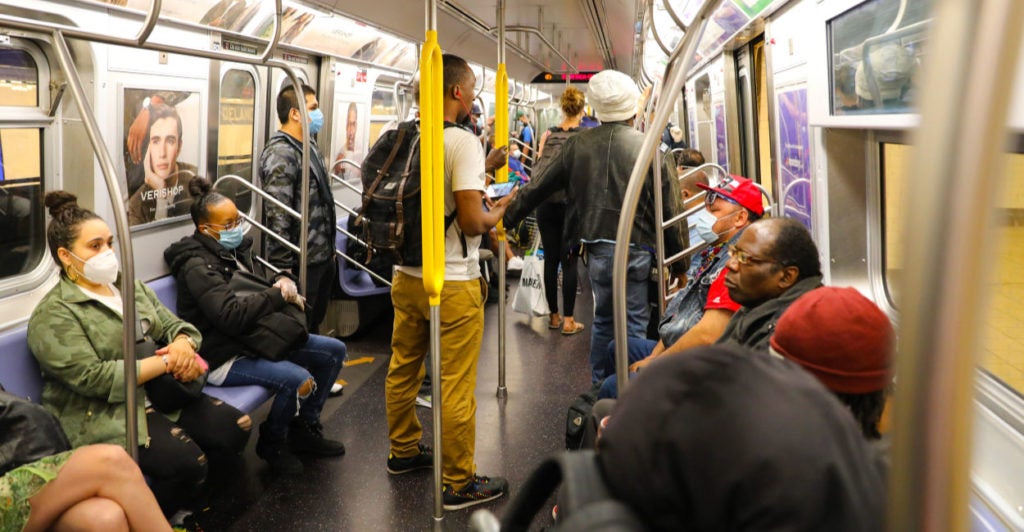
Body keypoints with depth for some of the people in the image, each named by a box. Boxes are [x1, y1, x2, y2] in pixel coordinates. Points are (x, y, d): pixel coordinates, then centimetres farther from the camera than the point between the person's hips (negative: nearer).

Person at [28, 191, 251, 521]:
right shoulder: (54, 314, -10)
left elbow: (173, 325, 14)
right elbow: (93, 378, -20)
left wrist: (183, 345, -13)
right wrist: (166, 362, -18)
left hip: (161, 394, 8)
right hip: (104, 414, -8)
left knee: (236, 428, -8)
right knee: (186, 461, -26)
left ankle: (190, 495, 17)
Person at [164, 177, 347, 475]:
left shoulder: (235, 249, 8)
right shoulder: (198, 267, -19)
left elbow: (261, 280, 23)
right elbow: (232, 316, -33)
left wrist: (283, 281, -3)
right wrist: (279, 294, -22)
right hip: (224, 358, -10)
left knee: (333, 351, 6)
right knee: (299, 379, -30)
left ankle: (305, 428, 20)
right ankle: (271, 444, 0)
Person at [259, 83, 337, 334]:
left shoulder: (310, 148, 16)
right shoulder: (280, 153, -16)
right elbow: (277, 215, -22)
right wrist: (283, 267, -23)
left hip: (322, 258, 10)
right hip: (300, 263, -10)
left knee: (313, 326, 19)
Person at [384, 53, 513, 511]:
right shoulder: (463, 142, -17)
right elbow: (471, 222, -21)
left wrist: (482, 168, 23)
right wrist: (497, 212, -1)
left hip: (406, 276, 8)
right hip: (451, 283, -8)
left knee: (403, 369, 20)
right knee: (455, 386, 1)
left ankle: (403, 451, 38)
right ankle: (460, 484, 11)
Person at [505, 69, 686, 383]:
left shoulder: (578, 145, 1)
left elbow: (537, 188, 7)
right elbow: (669, 212, -5)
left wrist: (507, 219, 19)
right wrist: (677, 263, 4)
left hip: (596, 248, 4)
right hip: (636, 251, -4)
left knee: (603, 319, 20)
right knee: (634, 323, 5)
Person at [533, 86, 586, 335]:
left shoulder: (548, 135, 6)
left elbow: (538, 168, 11)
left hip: (546, 203, 3)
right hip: (572, 202, -3)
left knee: (550, 259, 9)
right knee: (569, 261, 1)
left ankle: (554, 315, 18)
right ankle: (568, 320, 3)